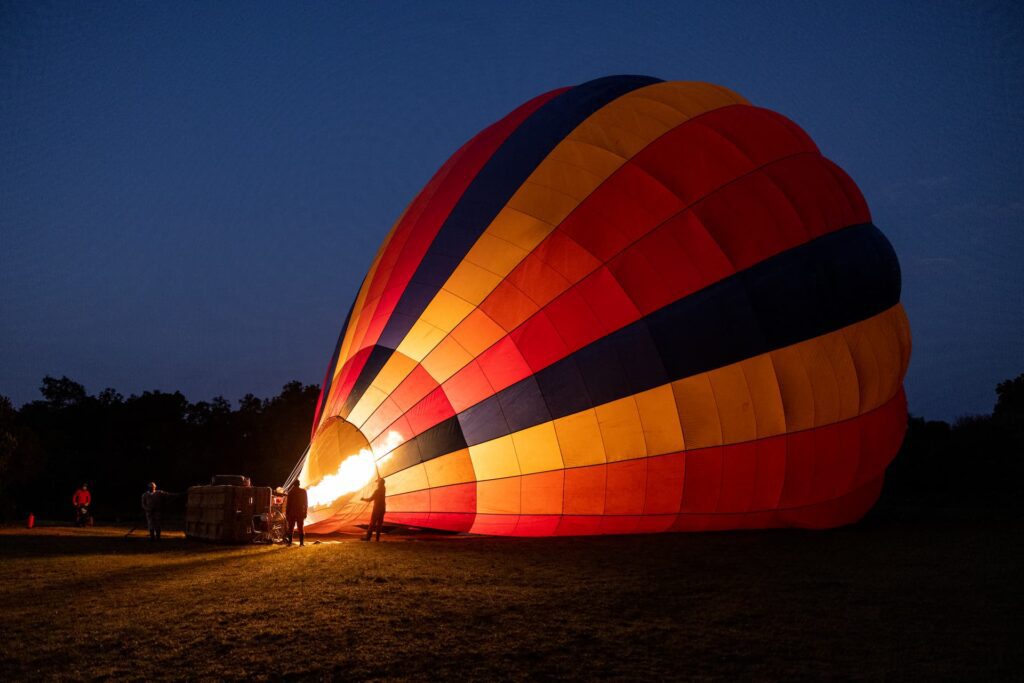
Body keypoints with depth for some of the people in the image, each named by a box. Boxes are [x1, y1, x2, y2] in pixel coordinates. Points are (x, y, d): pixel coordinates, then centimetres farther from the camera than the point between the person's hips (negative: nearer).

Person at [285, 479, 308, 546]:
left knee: (291, 528, 6)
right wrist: (305, 512, 9)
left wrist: (286, 513, 0)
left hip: (292, 513, -2)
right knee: (301, 527, 6)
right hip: (301, 512, 2)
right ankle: (302, 542, 0)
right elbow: (306, 503, 3)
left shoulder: (291, 491, -6)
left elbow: (288, 503, -6)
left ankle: (290, 542, 2)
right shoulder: (303, 491, 0)